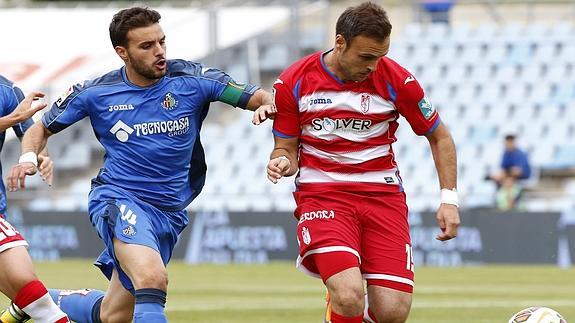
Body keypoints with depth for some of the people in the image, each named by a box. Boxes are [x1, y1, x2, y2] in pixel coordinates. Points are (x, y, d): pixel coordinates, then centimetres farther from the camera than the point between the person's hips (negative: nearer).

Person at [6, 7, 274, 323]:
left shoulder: (191, 78, -4)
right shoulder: (94, 92, -3)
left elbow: (256, 97, -4)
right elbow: (42, 127, 10)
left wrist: (265, 104, -28)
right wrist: (28, 157, -11)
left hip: (169, 211, 4)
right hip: (117, 199, -4)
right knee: (152, 279, -33)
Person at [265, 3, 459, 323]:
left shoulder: (396, 80, -4)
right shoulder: (293, 83, -4)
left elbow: (439, 137, 9)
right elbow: (286, 148, 7)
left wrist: (449, 198, 1)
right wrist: (283, 163, -17)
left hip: (383, 192, 2)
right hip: (322, 192, -2)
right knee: (349, 297, -27)